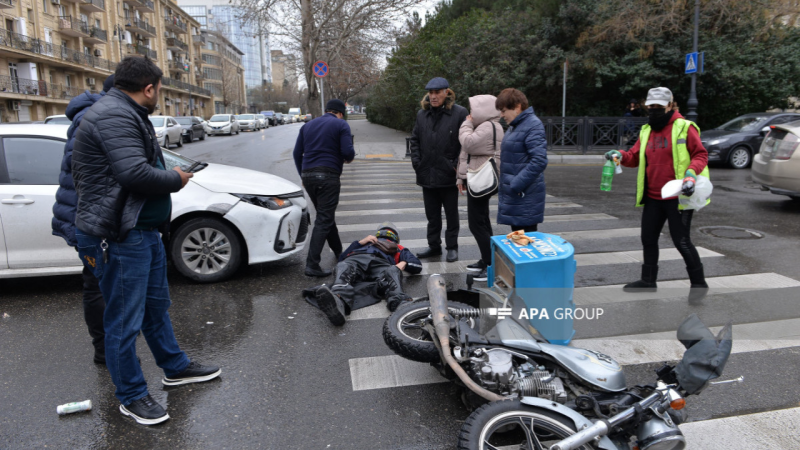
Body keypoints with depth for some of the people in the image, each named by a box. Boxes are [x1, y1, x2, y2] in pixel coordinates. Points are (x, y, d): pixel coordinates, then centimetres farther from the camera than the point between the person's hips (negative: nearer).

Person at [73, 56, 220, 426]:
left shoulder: (126, 114, 17)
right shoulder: (114, 115, -18)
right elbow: (134, 173, -28)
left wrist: (171, 174, 7)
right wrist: (176, 180, -13)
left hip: (144, 230, 11)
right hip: (117, 237, -11)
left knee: (156, 305, 22)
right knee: (124, 321, 2)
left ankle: (175, 368, 38)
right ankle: (131, 397, 16)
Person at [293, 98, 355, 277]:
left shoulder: (308, 125, 19)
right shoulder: (341, 125, 1)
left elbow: (297, 153, 15)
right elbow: (348, 151, -10)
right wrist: (349, 158, 12)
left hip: (308, 177, 7)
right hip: (328, 177, -7)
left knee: (326, 215, 21)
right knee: (324, 220, -6)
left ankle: (338, 252, 35)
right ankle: (312, 265, -12)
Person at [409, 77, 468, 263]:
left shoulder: (460, 113, -7)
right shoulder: (422, 114, 9)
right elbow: (414, 139, 17)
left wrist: (457, 165, -12)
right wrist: (416, 161, 5)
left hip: (448, 175, -4)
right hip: (427, 175, 5)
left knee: (451, 214, 9)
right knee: (431, 215, 14)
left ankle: (452, 247, 21)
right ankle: (434, 246, 28)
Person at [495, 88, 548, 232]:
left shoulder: (533, 126, -16)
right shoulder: (515, 126, 14)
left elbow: (539, 161, -24)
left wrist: (516, 185, -22)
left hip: (525, 197, -9)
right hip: (513, 195, 10)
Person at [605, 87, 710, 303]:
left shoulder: (684, 128, -6)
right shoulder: (646, 131, 12)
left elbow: (700, 155, -9)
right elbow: (634, 156, 9)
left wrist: (691, 174, -26)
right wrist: (620, 155, -11)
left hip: (678, 196, -7)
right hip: (653, 197, 7)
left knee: (681, 241, -4)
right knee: (648, 238, 14)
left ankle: (698, 282, 14)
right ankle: (648, 280, 30)